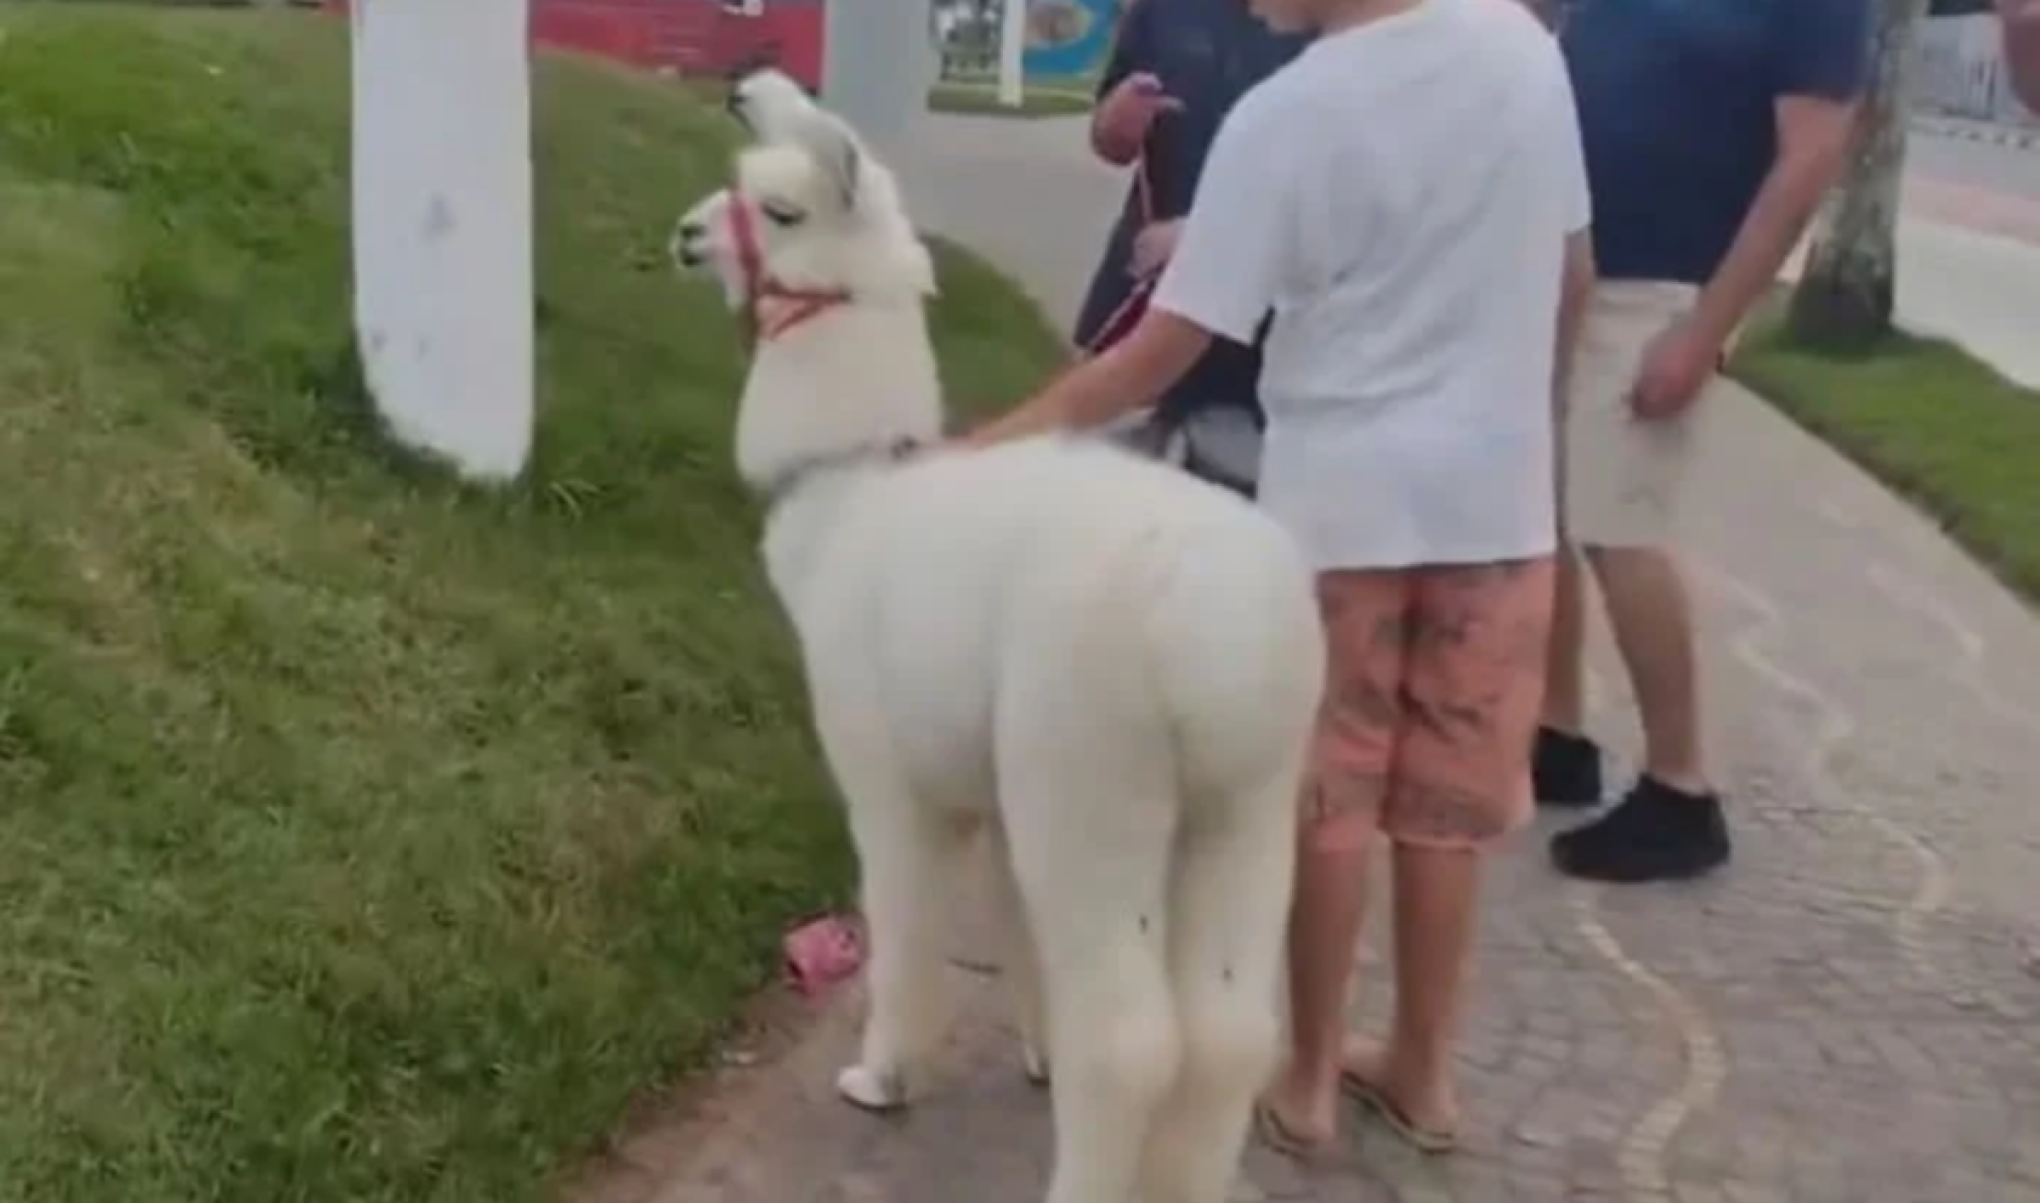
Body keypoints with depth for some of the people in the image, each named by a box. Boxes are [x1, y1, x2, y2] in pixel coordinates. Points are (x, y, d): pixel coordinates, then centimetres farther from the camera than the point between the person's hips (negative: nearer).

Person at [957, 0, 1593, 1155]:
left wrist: (980, 447, -8)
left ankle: (1310, 1075, 23)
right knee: (1447, 798, 14)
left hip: (1344, 494, -4)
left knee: (1323, 798, 11)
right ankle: (1424, 1069, 28)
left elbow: (1159, 357, -16)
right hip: (1498, 488, 4)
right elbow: (1573, 276, 8)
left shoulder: (1286, 115, -16)